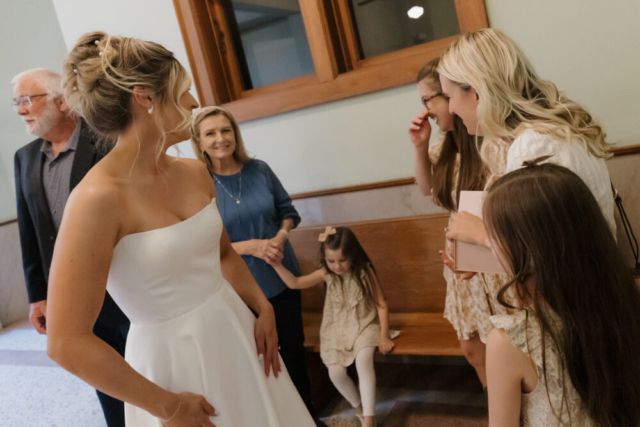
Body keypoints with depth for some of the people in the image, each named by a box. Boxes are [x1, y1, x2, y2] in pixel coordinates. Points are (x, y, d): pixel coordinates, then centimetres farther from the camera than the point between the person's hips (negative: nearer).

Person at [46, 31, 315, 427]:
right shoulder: (98, 198, -21)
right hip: (174, 360, -6)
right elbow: (68, 343, -21)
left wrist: (264, 309, 0)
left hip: (236, 335, 6)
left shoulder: (195, 173, 0)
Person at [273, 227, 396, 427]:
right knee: (336, 372, -20)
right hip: (337, 329, 3)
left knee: (363, 360, -33)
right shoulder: (326, 274, -5)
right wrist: (276, 263, -24)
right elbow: (294, 283, -9)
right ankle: (359, 407, 10)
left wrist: (384, 335, -12)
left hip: (365, 325, -2)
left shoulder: (364, 271, -10)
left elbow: (381, 304, -5)